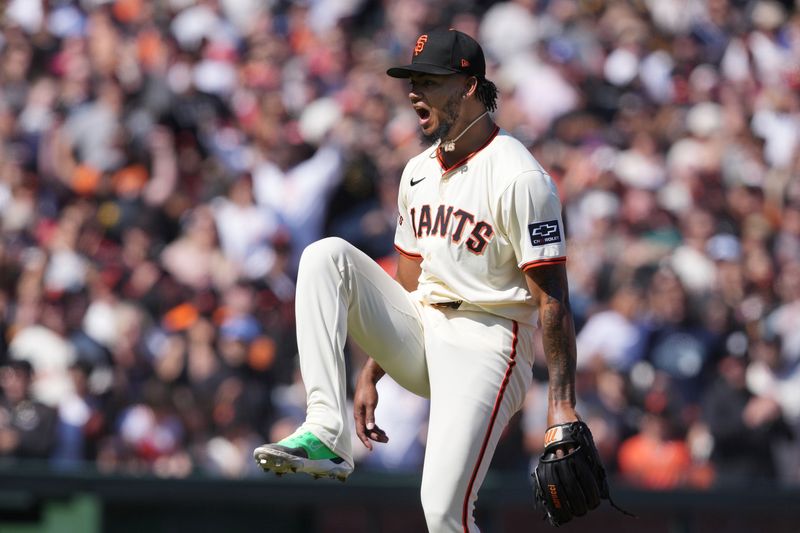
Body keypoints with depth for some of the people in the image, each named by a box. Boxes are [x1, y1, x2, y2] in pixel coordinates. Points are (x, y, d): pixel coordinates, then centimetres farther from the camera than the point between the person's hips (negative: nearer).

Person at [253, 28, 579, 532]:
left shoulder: (518, 177, -14)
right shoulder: (418, 172, 12)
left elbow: (553, 298, -17)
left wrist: (562, 406, -23)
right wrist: (371, 372, 14)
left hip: (483, 344, -7)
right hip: (418, 340, 7)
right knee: (327, 256, -12)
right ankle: (325, 433, -22)